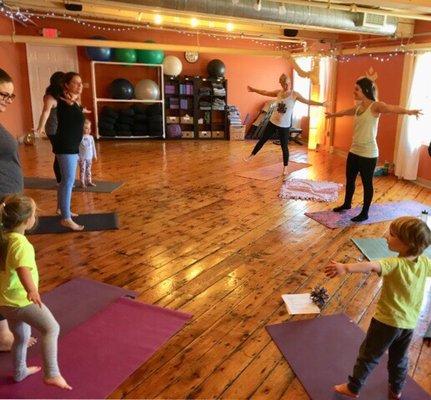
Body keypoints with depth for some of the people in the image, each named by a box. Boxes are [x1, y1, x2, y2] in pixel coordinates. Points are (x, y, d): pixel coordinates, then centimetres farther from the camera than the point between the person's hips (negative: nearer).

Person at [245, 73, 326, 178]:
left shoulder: (294, 95, -9)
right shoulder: (278, 92, 1)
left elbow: (308, 101, -9)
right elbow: (265, 92, 13)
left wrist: (321, 104, -17)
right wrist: (253, 90, 19)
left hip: (284, 125, -3)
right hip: (273, 122, 4)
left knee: (284, 146, 1)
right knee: (262, 139, 14)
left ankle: (285, 168, 14)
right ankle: (252, 155, 32)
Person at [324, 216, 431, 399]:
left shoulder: (395, 264, -27)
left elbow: (372, 266, -46)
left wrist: (345, 267, -61)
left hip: (387, 320, -6)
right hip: (409, 323, 6)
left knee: (368, 355, 12)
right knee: (399, 358, 27)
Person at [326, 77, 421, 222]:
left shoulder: (375, 106, -14)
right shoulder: (358, 107, 9)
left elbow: (392, 108, -34)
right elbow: (345, 112, 31)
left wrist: (408, 111, -53)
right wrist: (332, 114, 50)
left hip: (368, 154, -8)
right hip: (354, 151, 8)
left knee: (367, 183, 5)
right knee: (349, 179, 20)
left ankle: (364, 213, 17)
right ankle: (347, 204, 42)